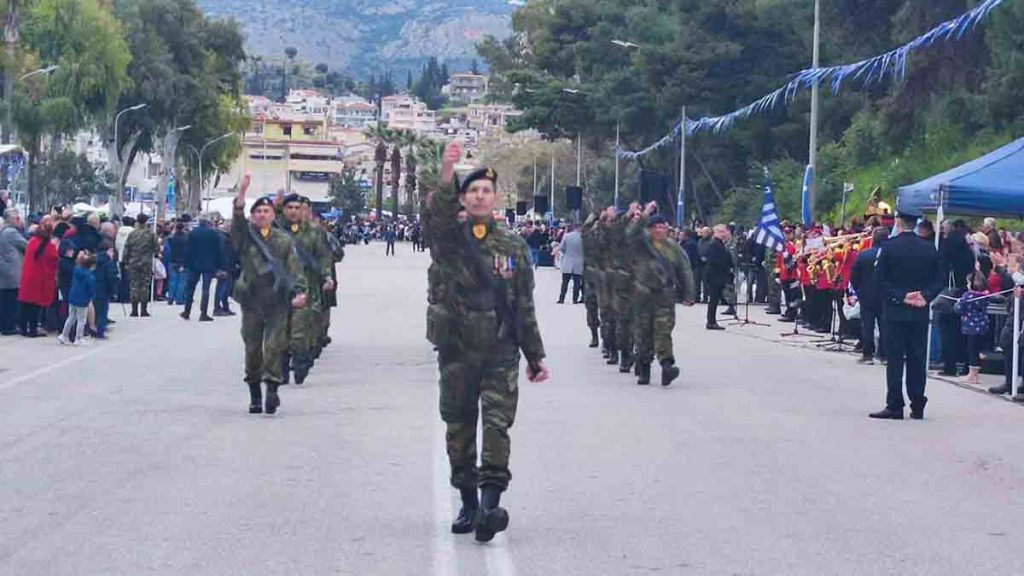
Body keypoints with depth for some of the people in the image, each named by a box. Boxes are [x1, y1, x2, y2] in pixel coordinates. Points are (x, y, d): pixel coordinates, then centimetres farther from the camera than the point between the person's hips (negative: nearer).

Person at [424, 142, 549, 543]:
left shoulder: (513, 247, 7)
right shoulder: (448, 237, 2)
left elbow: (524, 306, 11)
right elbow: (438, 213, -24)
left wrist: (535, 356, 11)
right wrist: (447, 175, -42)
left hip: (501, 352, 0)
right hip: (456, 349, 0)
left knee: (498, 422, -13)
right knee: (459, 425, 7)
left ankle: (491, 500, -18)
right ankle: (468, 502, 19)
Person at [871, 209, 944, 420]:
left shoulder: (889, 247, -8)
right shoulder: (930, 249, 3)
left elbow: (881, 278, -10)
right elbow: (938, 281, 3)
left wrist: (900, 297, -9)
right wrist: (925, 296, -3)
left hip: (895, 311, -3)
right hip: (920, 314, 3)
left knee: (895, 359, 0)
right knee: (917, 359, 8)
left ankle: (895, 406, -3)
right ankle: (917, 406, 9)